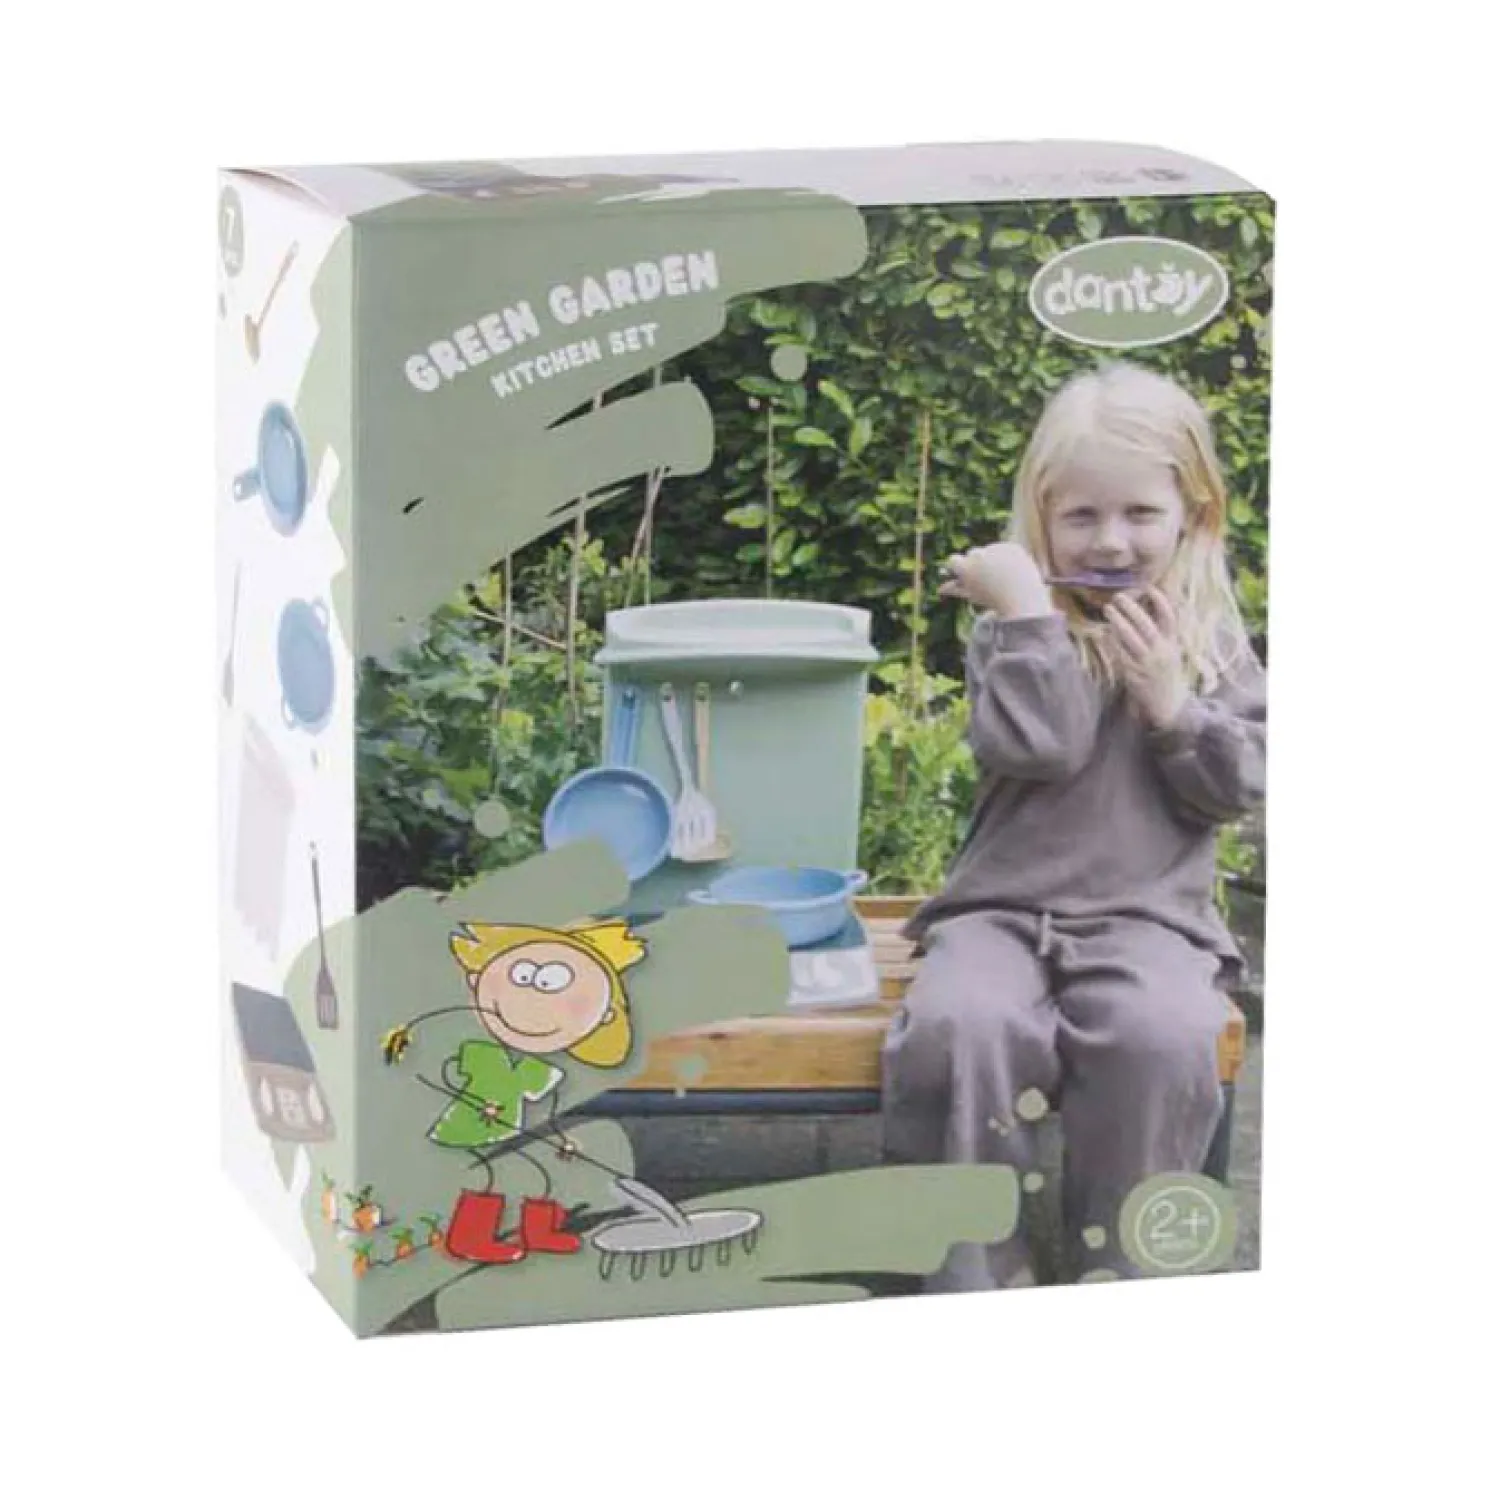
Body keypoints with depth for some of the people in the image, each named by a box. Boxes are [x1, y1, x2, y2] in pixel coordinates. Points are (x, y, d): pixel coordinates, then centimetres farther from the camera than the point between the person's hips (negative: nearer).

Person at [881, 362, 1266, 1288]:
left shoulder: (1210, 641, 12)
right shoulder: (1016, 631, 5)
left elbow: (1242, 786, 6)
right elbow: (1039, 747, -13)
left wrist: (1172, 704, -9)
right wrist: (1027, 610, -16)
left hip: (1148, 917, 1)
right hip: (1002, 907, 0)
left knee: (1163, 1038, -34)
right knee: (958, 1027, -33)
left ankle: (1121, 1269, -15)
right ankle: (979, 1272, -17)